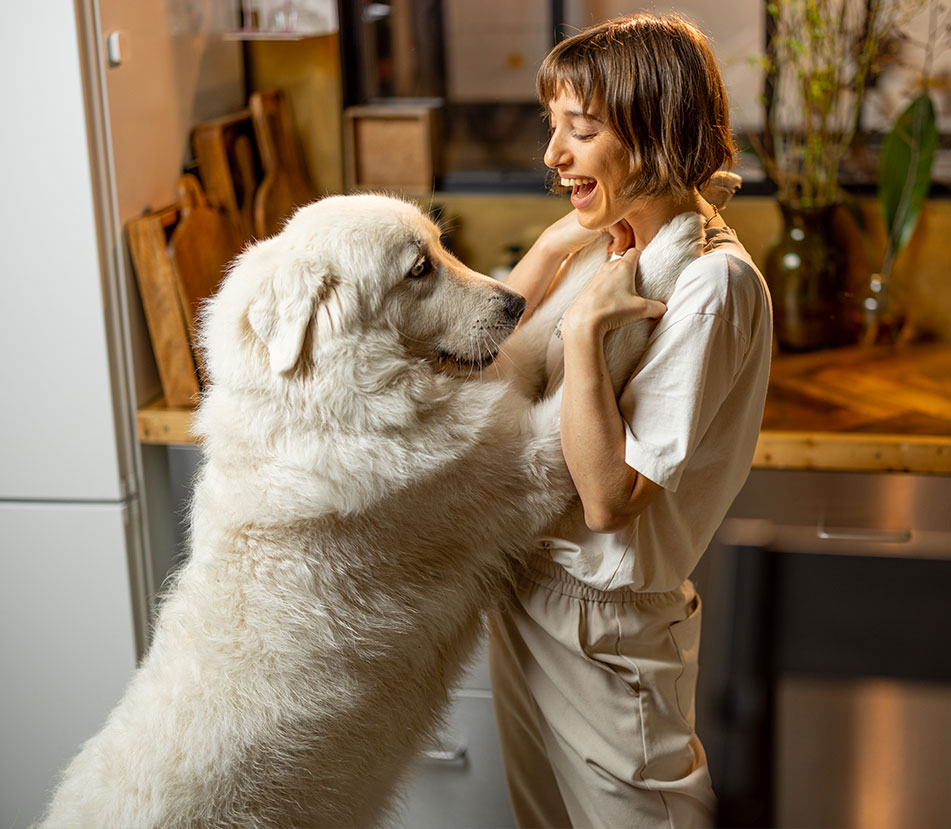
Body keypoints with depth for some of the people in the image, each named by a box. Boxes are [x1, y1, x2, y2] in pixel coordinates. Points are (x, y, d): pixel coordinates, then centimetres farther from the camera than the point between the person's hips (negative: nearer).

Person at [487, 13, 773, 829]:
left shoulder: (711, 284, -24)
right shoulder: (620, 249, 1)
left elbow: (609, 500, -26)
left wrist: (584, 328, -28)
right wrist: (552, 249, -4)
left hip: (604, 624, -8)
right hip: (530, 588, 8)